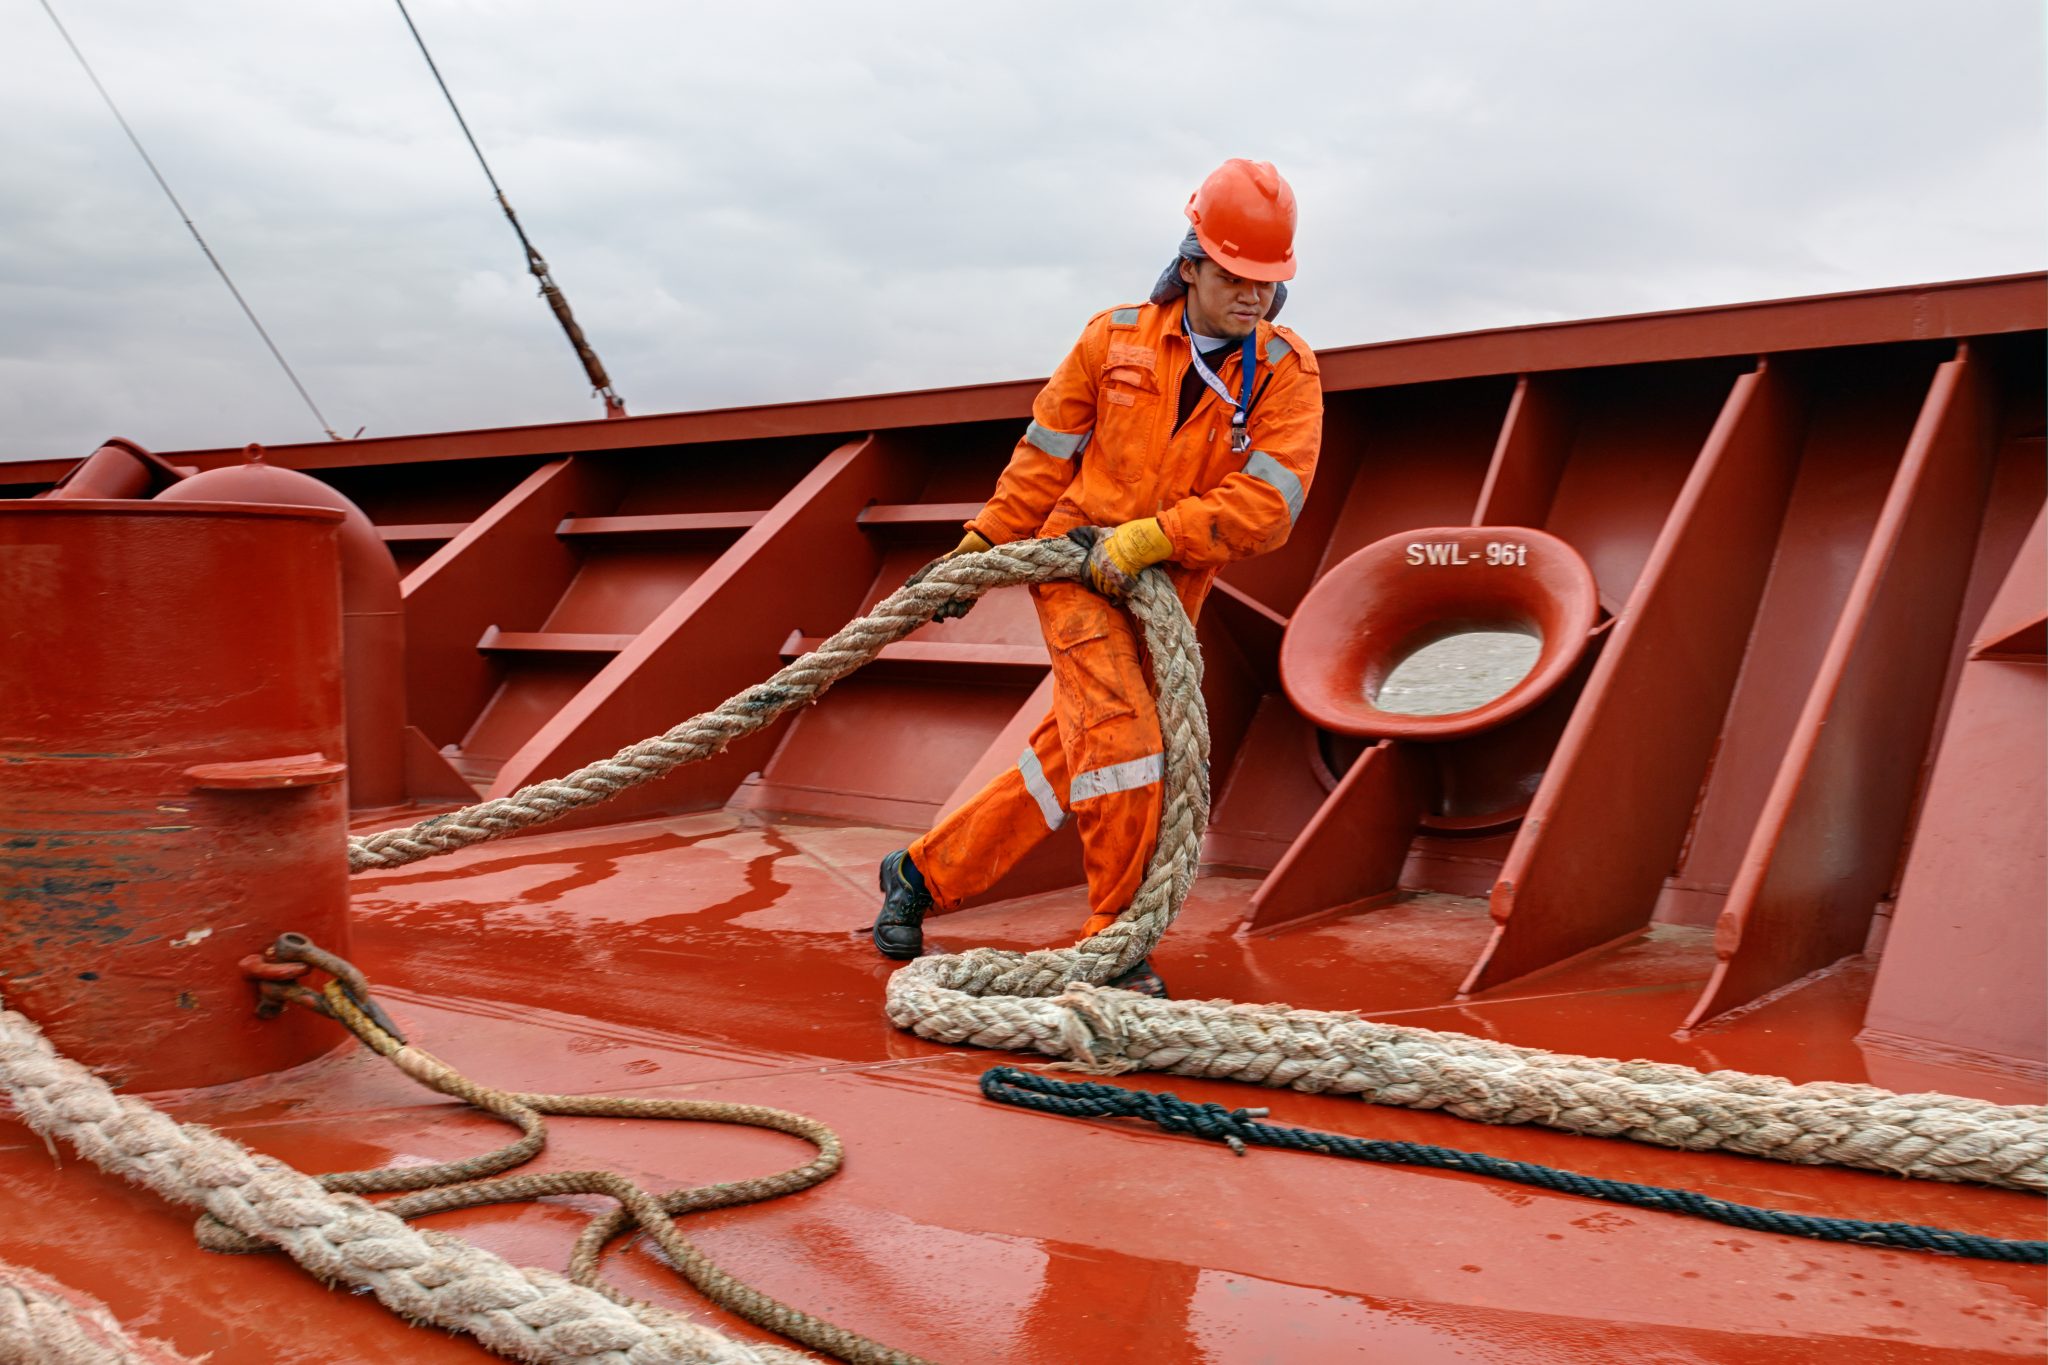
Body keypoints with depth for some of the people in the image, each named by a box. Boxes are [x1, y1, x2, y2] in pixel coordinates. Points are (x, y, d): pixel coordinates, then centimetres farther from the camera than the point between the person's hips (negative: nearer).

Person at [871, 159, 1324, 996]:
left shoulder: (1287, 375, -4)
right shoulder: (1115, 339, -1)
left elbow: (1269, 502, -16)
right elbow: (1044, 457, 7)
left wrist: (1149, 537, -24)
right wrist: (980, 546, 8)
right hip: (1075, 562, -2)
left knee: (1069, 759, 6)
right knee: (1122, 742, -16)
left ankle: (922, 872, 25)